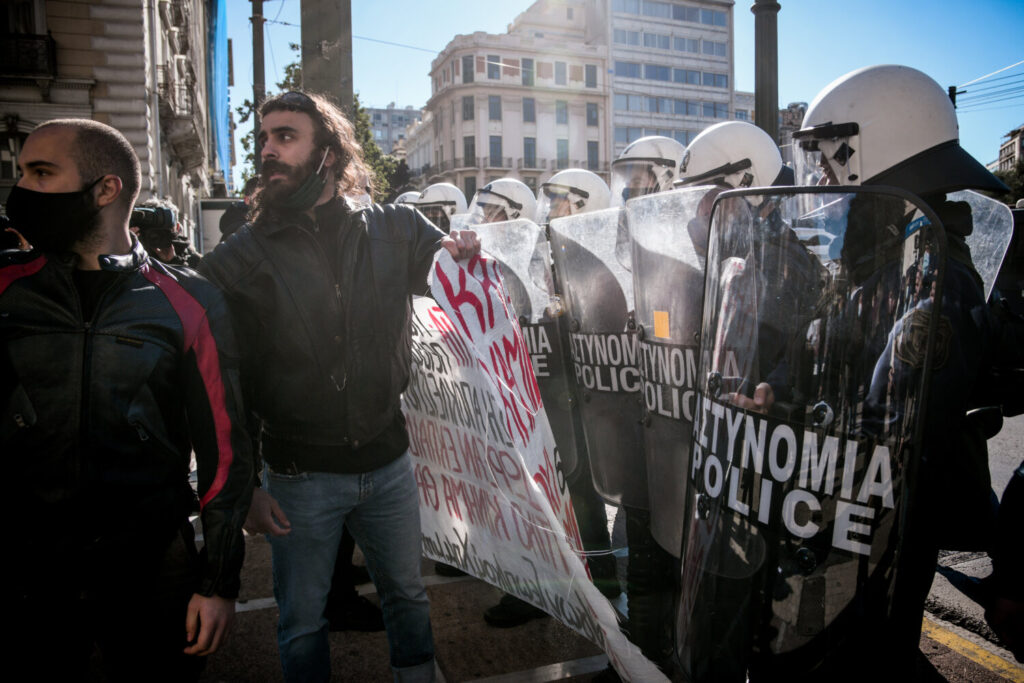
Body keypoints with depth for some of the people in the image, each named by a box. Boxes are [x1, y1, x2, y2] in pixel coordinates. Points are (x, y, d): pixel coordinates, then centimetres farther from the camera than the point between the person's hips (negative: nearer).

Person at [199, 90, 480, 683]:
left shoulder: (397, 231, -3)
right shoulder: (239, 260, -7)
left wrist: (468, 257, -16)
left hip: (388, 462, 2)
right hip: (300, 476, -1)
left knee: (408, 594, 21)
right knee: (302, 623, 14)